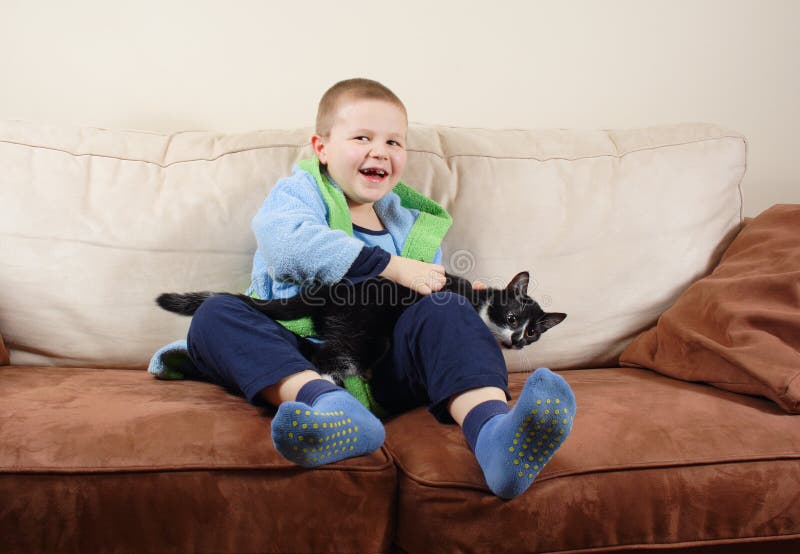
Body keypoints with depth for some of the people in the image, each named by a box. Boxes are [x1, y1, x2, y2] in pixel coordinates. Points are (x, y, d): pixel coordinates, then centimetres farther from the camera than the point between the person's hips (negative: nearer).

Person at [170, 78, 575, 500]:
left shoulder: (412, 224, 23)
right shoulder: (299, 191, 10)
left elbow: (433, 291, 28)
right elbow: (288, 245, -15)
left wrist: (466, 297, 2)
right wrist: (392, 267, -16)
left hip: (382, 372, 2)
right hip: (298, 367, -2)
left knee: (445, 311, -21)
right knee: (214, 315, -25)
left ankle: (493, 432, -47)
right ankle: (332, 407, -50)